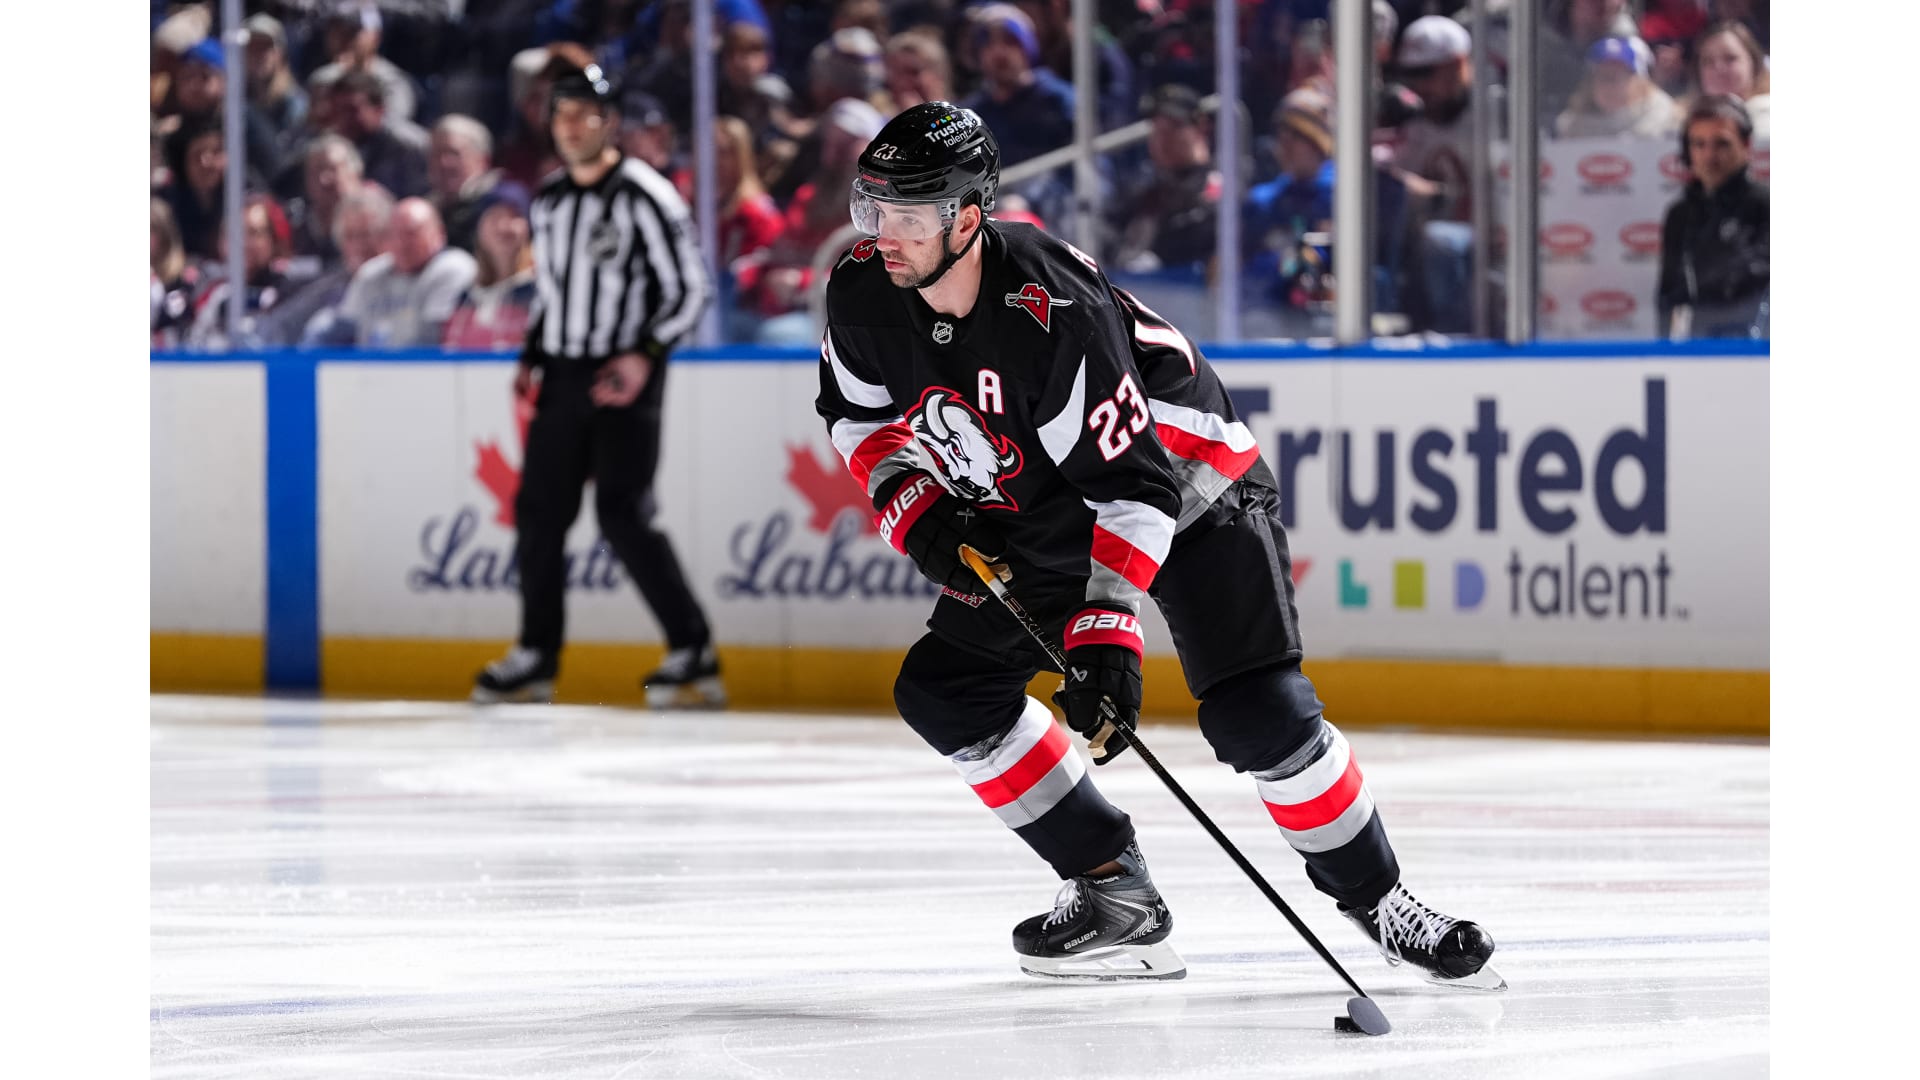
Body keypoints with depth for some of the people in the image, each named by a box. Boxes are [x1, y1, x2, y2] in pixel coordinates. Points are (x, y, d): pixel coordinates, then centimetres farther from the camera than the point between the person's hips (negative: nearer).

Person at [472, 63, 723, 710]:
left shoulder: (644, 196, -10)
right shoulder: (548, 202, 12)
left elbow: (689, 287, -11)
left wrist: (645, 354, -20)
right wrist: (531, 358, 14)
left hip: (624, 378, -7)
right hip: (563, 377, 7)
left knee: (623, 512, -15)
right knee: (539, 510, 6)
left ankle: (693, 654, -10)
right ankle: (536, 656, 17)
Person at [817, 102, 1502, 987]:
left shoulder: (1057, 315, -36)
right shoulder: (864, 294, -15)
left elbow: (1134, 485, -35)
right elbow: (857, 414, 5)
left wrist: (1106, 632, -41)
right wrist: (915, 511, -12)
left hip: (1182, 480, -7)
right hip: (1041, 512, 7)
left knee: (1259, 713, -20)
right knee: (943, 691, -4)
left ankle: (1376, 899, -1)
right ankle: (1114, 891, 2)